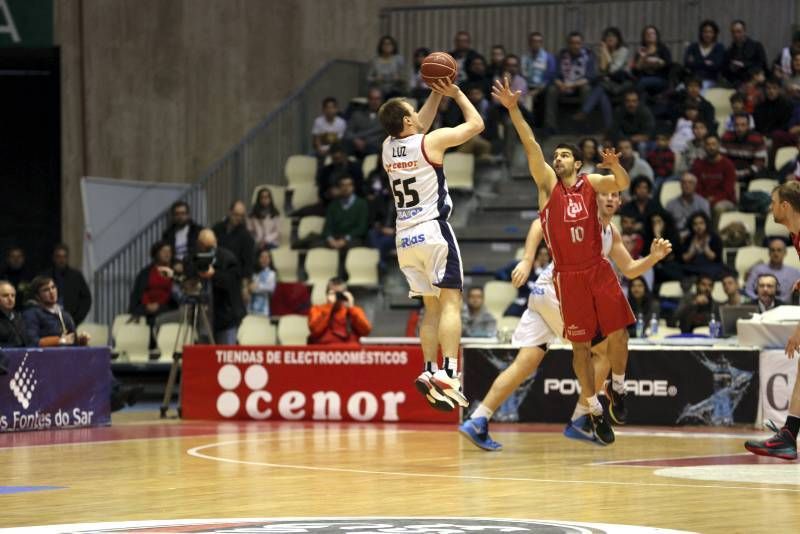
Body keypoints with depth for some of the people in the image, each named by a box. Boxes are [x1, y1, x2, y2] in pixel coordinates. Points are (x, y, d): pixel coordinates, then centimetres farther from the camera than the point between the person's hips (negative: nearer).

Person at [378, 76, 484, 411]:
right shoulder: (431, 141, -7)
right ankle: (448, 371, -23)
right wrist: (456, 93, 17)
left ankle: (430, 370, 5)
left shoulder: (388, 147, 10)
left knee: (432, 306, 14)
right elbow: (476, 123, 6)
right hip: (433, 232, -6)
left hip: (405, 238, 6)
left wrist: (437, 94, 28)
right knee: (450, 302, -9)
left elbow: (418, 129, 32)